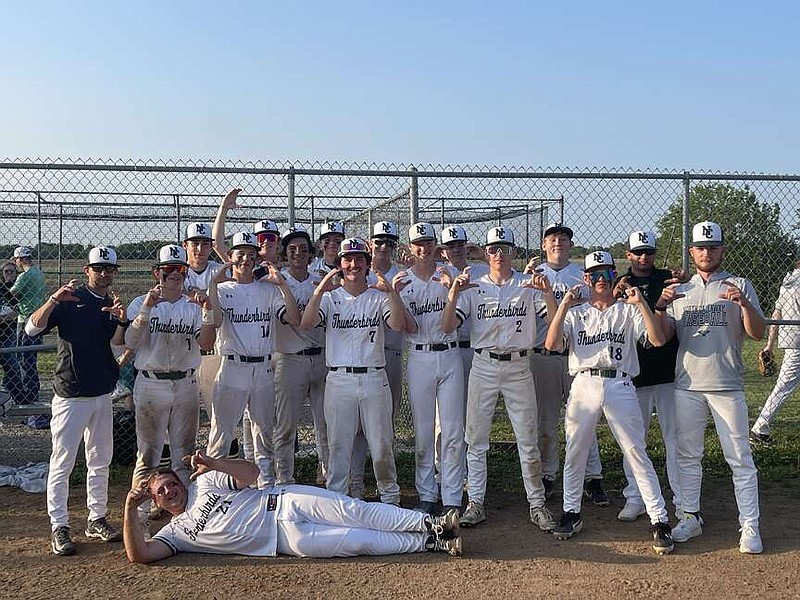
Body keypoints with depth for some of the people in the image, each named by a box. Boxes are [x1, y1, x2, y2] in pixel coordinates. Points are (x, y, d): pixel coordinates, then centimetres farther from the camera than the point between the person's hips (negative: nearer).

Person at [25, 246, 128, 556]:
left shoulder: (113, 306, 8)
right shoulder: (70, 300, -7)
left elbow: (117, 347, -4)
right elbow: (32, 328, -19)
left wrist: (121, 321, -22)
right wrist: (54, 299, -33)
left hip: (103, 396, 6)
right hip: (71, 396, -6)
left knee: (100, 461, 13)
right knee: (62, 464, -3)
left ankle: (97, 519, 25)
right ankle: (59, 527, 4)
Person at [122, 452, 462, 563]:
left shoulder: (205, 481, 16)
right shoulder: (175, 533, 12)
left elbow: (251, 473, 6)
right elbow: (139, 555, -4)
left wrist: (216, 464, -10)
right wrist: (130, 509, -12)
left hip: (285, 500, 2)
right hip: (282, 538, -2)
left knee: (356, 512, -19)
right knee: (359, 541, -18)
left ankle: (430, 525, -15)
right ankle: (429, 543, -14)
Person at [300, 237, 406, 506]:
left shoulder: (379, 297, 8)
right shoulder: (330, 297, 7)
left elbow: (398, 325, -11)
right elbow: (306, 324, -10)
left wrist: (391, 292, -22)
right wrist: (319, 290, -20)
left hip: (374, 379, 0)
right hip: (339, 380, 0)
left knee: (381, 445, 6)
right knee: (338, 445, 5)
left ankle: (390, 497, 22)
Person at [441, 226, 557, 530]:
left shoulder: (528, 286, 3)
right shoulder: (473, 288, 5)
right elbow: (447, 327, -5)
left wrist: (547, 292, -26)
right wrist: (453, 294, -20)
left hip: (518, 367, -1)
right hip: (483, 366, 1)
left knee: (528, 440, 4)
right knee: (476, 439, 4)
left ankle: (537, 503, 14)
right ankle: (475, 503, 13)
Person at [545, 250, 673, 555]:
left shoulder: (628, 311, 9)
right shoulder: (576, 312, 12)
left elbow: (658, 340, -7)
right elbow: (551, 344, -5)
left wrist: (641, 303, -14)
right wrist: (563, 305, -11)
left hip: (619, 386, -2)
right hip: (584, 385, 2)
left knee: (637, 454, -3)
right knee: (575, 453, 8)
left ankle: (659, 521, 2)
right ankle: (571, 513, 24)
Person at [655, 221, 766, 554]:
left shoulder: (739, 286, 4)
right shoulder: (680, 291, 13)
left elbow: (758, 333, -6)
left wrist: (744, 303, -23)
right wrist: (661, 306, -13)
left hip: (727, 386, -3)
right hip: (687, 386, 3)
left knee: (740, 458, -1)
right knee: (687, 455, 10)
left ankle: (750, 526, 4)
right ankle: (691, 517, 21)